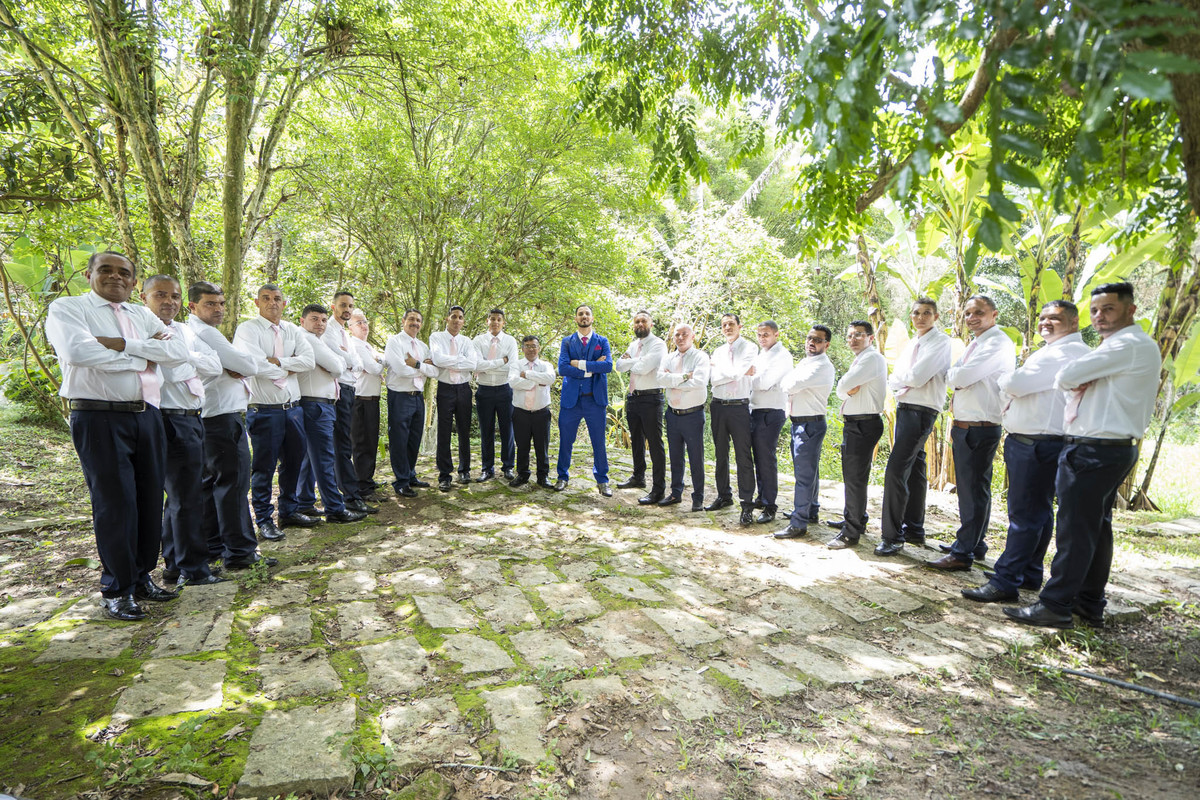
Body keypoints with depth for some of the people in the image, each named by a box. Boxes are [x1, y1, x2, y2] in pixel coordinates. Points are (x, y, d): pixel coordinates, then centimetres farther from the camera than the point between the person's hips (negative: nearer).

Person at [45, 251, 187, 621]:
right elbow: (78, 351, -18)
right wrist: (144, 357, -8)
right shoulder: (67, 308, 3)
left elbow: (180, 350, 1)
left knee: (151, 500, 8)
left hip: (146, 414, 5)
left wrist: (121, 344, -10)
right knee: (114, 503, -2)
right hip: (99, 418, -5)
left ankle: (142, 576, 23)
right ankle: (117, 590, 11)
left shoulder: (142, 316, 17)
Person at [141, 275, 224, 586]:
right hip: (172, 422, -9)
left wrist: (186, 357, -8)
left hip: (191, 419, 9)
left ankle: (174, 565, 27)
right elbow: (174, 372, -23)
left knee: (179, 496, 16)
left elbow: (215, 365, 6)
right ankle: (193, 568, 9)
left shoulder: (184, 331, 18)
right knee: (187, 496, -3)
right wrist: (194, 365, -5)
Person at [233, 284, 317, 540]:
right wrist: (287, 371, -6)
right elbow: (254, 365, -20)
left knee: (293, 461, 15)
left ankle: (289, 511, 31)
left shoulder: (292, 330, 11)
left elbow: (309, 360, -3)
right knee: (264, 467, 3)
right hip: (265, 410, -6)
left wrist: (278, 361, -13)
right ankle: (263, 520, 16)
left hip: (293, 407, 6)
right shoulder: (248, 329, -6)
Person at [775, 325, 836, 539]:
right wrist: (794, 373, -1)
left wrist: (792, 373, -3)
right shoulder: (805, 363, 16)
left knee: (804, 474, -8)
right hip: (798, 422, 10)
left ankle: (798, 524, -5)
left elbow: (790, 385, -23)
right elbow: (786, 385, 18)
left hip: (810, 424, -10)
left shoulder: (822, 366, -16)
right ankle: (811, 511, 34)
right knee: (809, 470, 20)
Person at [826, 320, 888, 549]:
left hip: (864, 424, -10)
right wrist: (849, 390, -10)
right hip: (853, 423, 10)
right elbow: (840, 390, 11)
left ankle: (851, 533, -3)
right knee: (851, 474, 19)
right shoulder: (859, 359, 19)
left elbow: (843, 384, -23)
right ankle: (852, 519, 33)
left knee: (855, 477, -8)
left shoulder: (872, 358, -13)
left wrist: (847, 386, -2)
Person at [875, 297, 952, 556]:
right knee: (914, 470, 15)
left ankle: (893, 536, -11)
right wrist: (908, 379, -8)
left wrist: (901, 376, -1)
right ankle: (915, 529, 25)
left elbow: (917, 377, -19)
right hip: (905, 408, 9)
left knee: (896, 471, -16)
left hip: (921, 411, -9)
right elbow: (893, 381, 11)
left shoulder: (940, 341, -9)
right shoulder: (912, 343, 17)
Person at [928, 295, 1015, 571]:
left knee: (973, 491, -5)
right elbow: (956, 378, 19)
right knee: (971, 488, 17)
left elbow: (961, 377, -22)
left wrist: (951, 375, -2)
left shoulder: (998, 343, -14)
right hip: (965, 426, 10)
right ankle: (974, 544, 29)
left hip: (980, 429, -10)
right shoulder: (976, 344, 17)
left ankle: (963, 554, 0)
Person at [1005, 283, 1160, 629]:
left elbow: (1065, 378, -19)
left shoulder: (1129, 345, -15)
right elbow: (1068, 381, 18)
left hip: (1094, 451, -11)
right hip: (1115, 448, 11)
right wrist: (1082, 383, -2)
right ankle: (1091, 606, 22)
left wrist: (1074, 379, 1)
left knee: (1075, 528, -7)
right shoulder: (1133, 346, 20)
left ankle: (1055, 606, -2)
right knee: (1097, 528, 14)